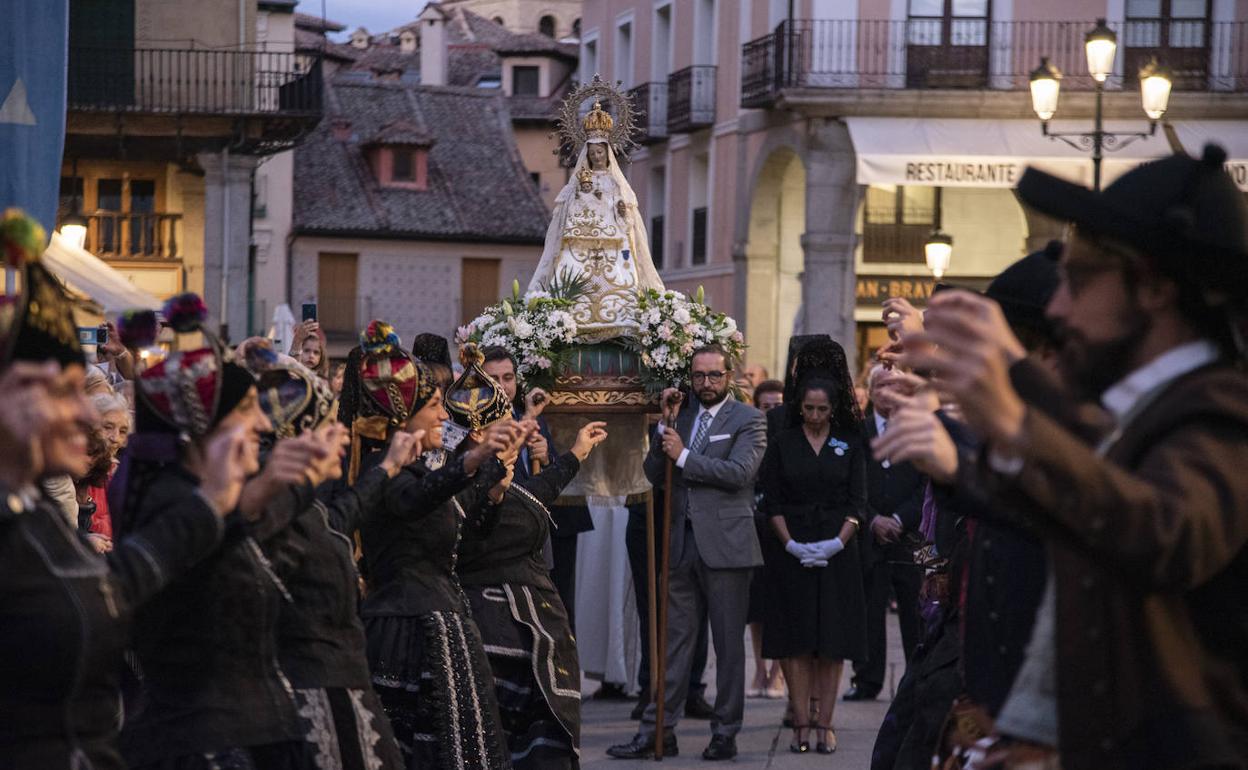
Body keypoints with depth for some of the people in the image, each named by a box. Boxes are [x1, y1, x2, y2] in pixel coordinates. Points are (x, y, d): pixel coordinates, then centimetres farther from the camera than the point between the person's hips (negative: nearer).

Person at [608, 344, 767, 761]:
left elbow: (739, 471, -17)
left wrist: (684, 456, -12)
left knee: (728, 644, 3)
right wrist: (667, 422, -3)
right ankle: (659, 730, 9)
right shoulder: (683, 418, 15)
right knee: (674, 641, 7)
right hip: (683, 545, 5)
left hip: (725, 546, -5)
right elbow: (654, 473, 7)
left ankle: (725, 732, 10)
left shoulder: (748, 420, -2)